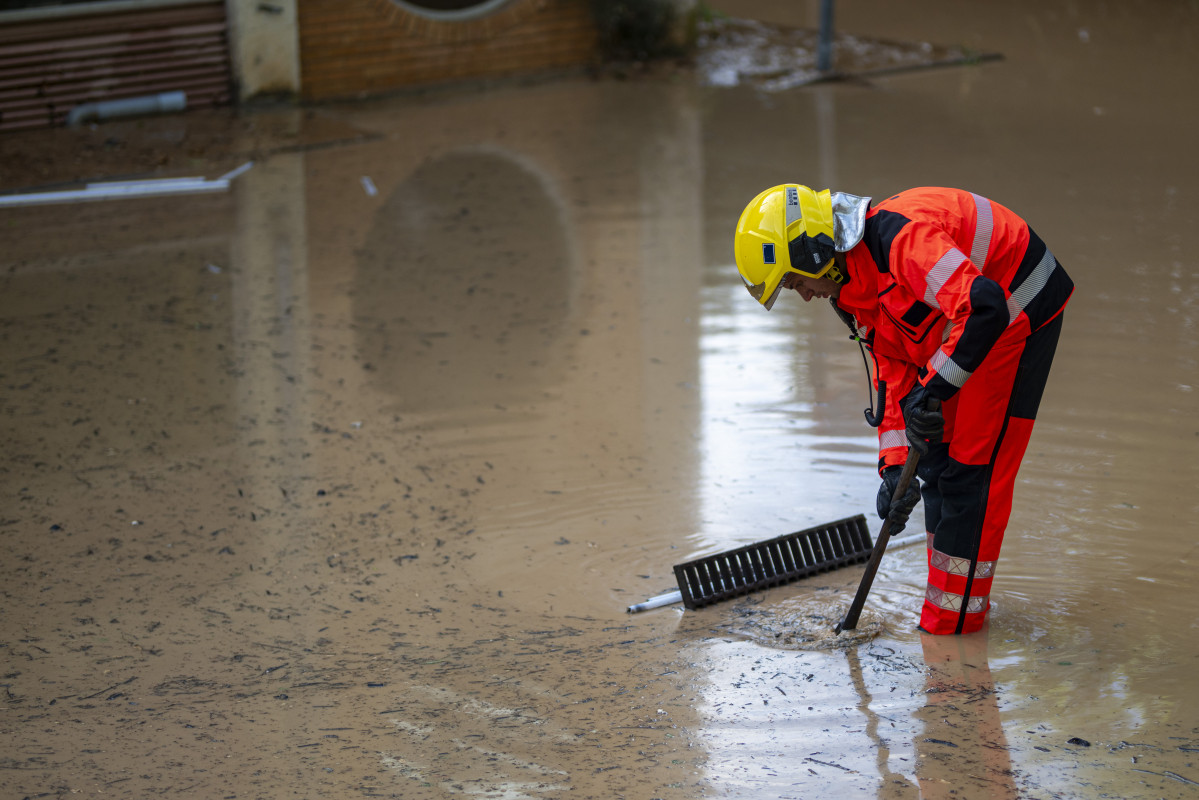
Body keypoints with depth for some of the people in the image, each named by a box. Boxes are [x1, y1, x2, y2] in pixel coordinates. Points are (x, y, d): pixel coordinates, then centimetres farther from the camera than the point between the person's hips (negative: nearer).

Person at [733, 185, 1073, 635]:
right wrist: (895, 467, -2)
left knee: (971, 467, -9)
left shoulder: (897, 239, -29)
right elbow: (893, 375, 7)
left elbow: (985, 307, -38)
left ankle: (954, 620, -1)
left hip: (1020, 314, -10)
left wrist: (935, 387, -30)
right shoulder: (854, 288, 3)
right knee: (935, 459, 14)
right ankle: (954, 596, 26)